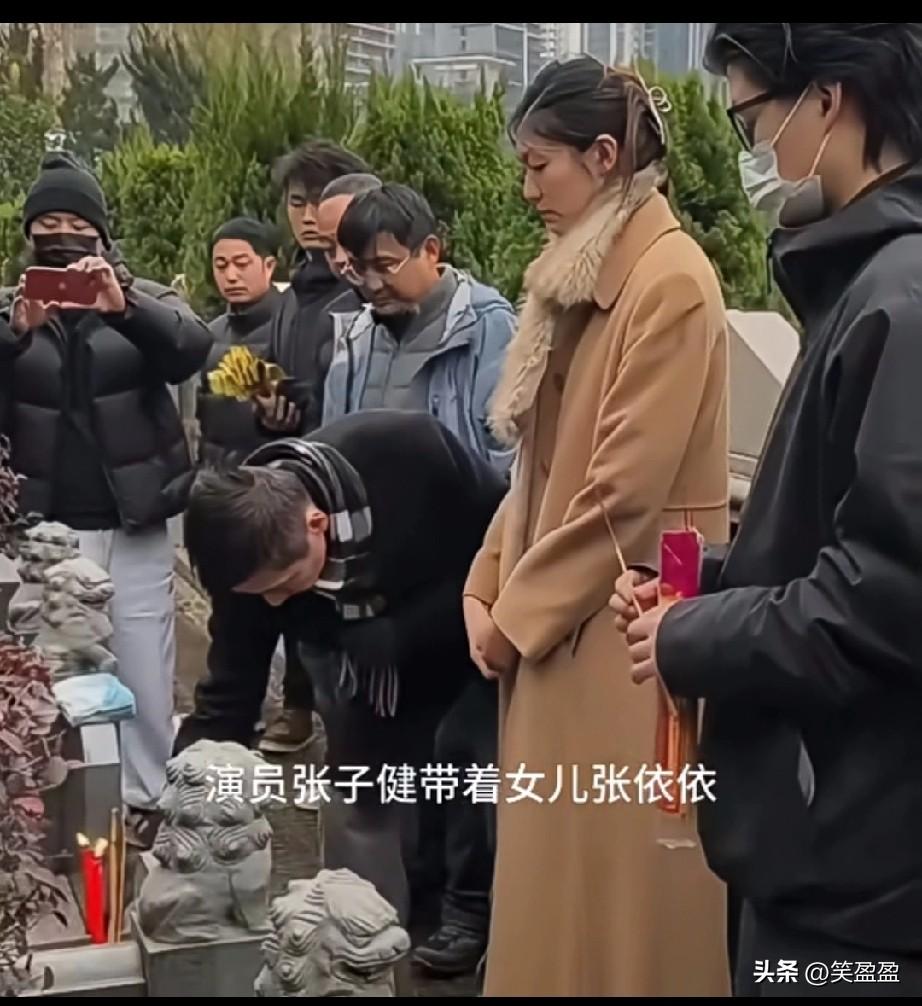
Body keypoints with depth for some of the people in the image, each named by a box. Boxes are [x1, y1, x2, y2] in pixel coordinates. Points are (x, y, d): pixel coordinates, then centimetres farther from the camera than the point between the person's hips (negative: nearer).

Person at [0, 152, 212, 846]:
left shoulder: (144, 297, 4)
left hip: (134, 520, -1)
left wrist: (124, 308, -35)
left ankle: (146, 795, 18)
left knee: (142, 658, 5)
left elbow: (193, 350, -17)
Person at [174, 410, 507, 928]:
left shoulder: (413, 451, -38)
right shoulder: (252, 554, -26)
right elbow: (227, 697, -19)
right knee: (358, 803, -2)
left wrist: (400, 636, -30)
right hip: (357, 667, 2)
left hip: (467, 630, -2)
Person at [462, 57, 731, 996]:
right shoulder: (580, 278, 13)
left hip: (621, 629, -8)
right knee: (556, 880, 15)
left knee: (613, 887, 2)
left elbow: (626, 489, -18)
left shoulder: (670, 281, -15)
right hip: (554, 623, 8)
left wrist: (517, 613, -10)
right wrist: (489, 588, 7)